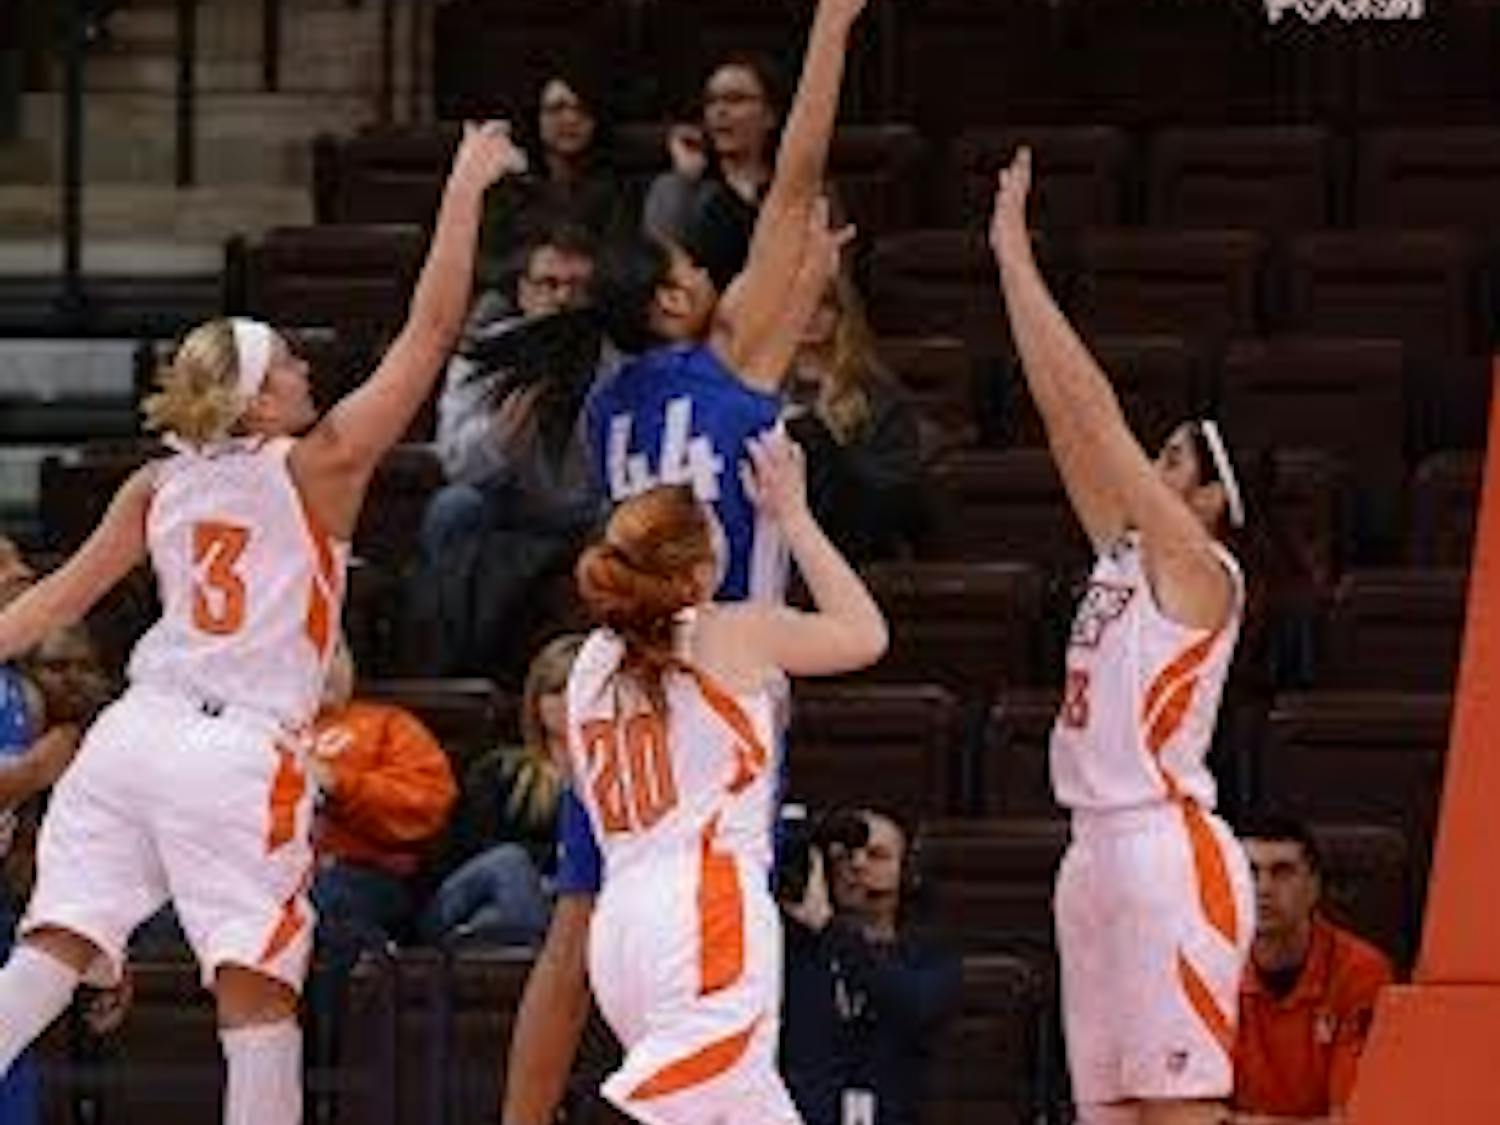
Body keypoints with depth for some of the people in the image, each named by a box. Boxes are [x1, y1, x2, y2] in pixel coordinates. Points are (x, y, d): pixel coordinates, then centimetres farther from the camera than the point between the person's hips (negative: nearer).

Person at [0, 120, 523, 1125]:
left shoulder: (158, 487, 11)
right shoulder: (320, 467, -2)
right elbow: (433, 329, -1)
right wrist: (466, 189, 4)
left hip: (137, 734, 5)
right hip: (243, 754, -5)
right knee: (257, 991, -2)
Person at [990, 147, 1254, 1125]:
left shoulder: (1199, 571, -6)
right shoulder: (1125, 556, 16)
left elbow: (1094, 414, -10)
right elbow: (1071, 417, 14)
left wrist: (1018, 259, -8)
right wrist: (1009, 257, 11)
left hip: (1167, 851, -9)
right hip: (1101, 851, 9)